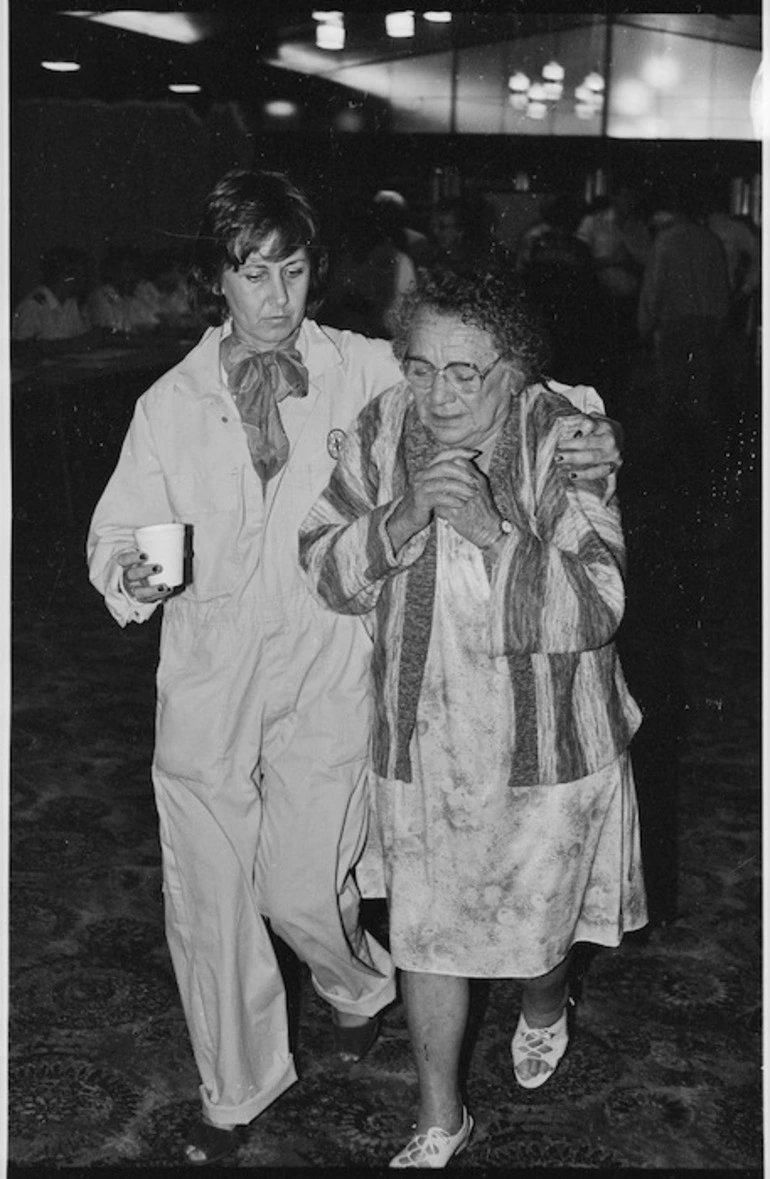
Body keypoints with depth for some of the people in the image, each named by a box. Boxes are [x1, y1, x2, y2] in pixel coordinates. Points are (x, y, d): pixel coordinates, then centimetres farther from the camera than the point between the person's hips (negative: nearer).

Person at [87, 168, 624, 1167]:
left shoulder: (367, 372, -4)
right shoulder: (171, 403, 0)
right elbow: (118, 532, 4)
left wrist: (581, 447, -18)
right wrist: (130, 577, -19)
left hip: (325, 676, -2)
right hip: (205, 681, 2)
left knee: (302, 887, 4)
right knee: (209, 898, 9)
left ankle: (359, 986, 43)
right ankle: (236, 1092, 35)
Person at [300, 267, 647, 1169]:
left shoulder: (562, 438, -17)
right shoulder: (384, 431, -8)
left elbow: (596, 606, -21)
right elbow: (325, 568, -6)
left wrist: (495, 530, -34)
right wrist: (405, 515, -24)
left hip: (546, 747, -2)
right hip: (421, 745, 2)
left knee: (537, 918, 20)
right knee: (425, 934, 12)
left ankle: (543, 1009, 58)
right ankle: (440, 1120, 35)